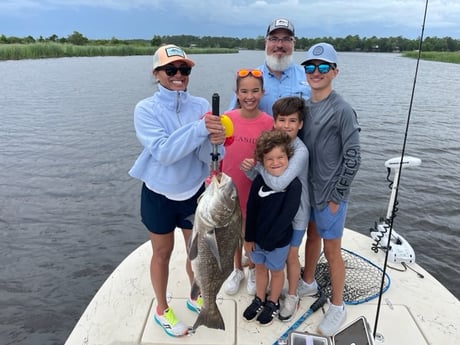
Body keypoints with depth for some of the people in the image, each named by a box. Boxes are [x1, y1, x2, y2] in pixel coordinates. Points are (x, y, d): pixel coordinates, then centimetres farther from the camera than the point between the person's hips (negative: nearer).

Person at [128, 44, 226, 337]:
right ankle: (162, 310, 40)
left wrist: (215, 142, -36)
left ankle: (196, 297, 47)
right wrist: (200, 129, -37)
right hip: (159, 195, -2)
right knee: (163, 253, 16)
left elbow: (206, 155, -13)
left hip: (195, 192, 3)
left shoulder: (201, 106, -8)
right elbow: (164, 152, -28)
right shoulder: (146, 109, -14)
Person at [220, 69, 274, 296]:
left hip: (255, 186, -2)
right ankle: (237, 269, 42)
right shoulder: (227, 119, -8)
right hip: (229, 184, 2)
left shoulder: (268, 122, -13)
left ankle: (252, 269, 42)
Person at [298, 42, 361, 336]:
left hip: (330, 194, -6)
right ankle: (308, 283, 45)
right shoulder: (305, 105, 3)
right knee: (311, 237, 23)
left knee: (332, 251, 6)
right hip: (307, 189, 6)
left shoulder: (342, 110, -15)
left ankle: (337, 307, 27)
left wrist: (336, 197, -12)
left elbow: (353, 158, -14)